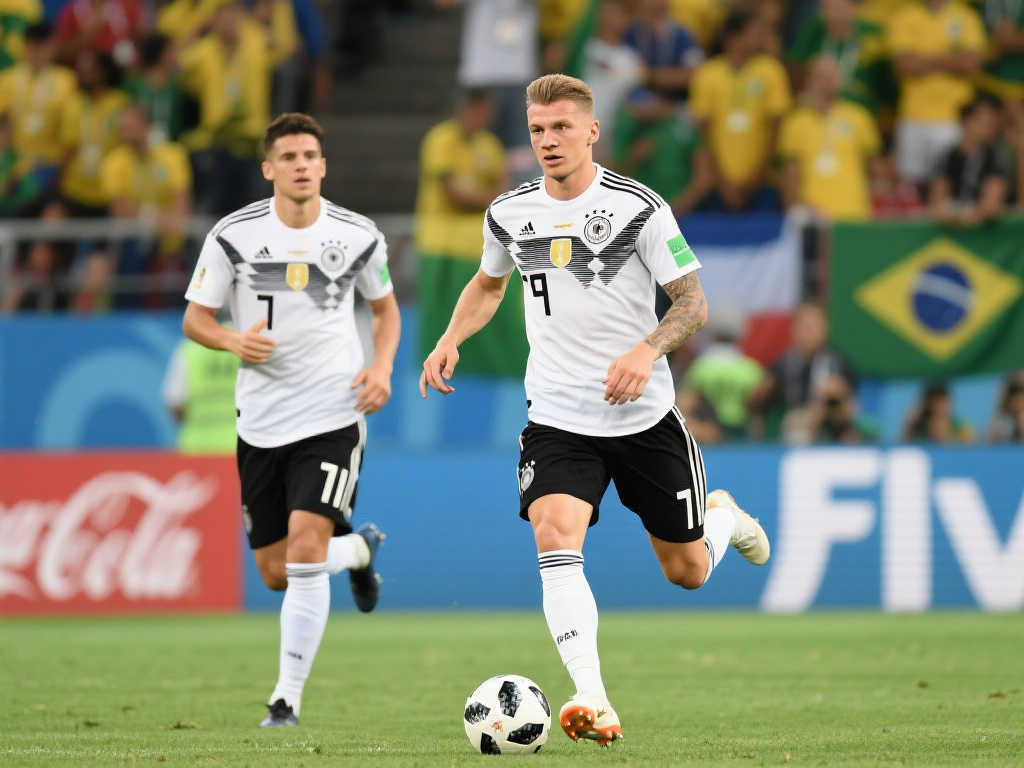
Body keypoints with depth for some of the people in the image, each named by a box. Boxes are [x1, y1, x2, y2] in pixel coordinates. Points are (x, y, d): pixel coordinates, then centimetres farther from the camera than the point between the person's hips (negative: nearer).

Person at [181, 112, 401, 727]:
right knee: (277, 574, 8)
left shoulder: (357, 236, -1)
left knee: (305, 549, -18)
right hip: (262, 421, 2)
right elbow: (196, 318, 3)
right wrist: (235, 341, -18)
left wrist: (382, 365, -2)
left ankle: (289, 696, -9)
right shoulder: (234, 235, -3)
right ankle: (359, 548, 42)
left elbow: (386, 307, 16)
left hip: (334, 416, -2)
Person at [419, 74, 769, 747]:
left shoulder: (638, 207, -9)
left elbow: (693, 303, -8)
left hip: (645, 416, -2)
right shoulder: (510, 212, 3)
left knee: (688, 571, 9)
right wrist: (451, 341, 5)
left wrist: (647, 350, -27)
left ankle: (724, 517, 47)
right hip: (558, 419, 2)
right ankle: (593, 704, -31)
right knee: (555, 536, -25)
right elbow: (489, 284, 23)